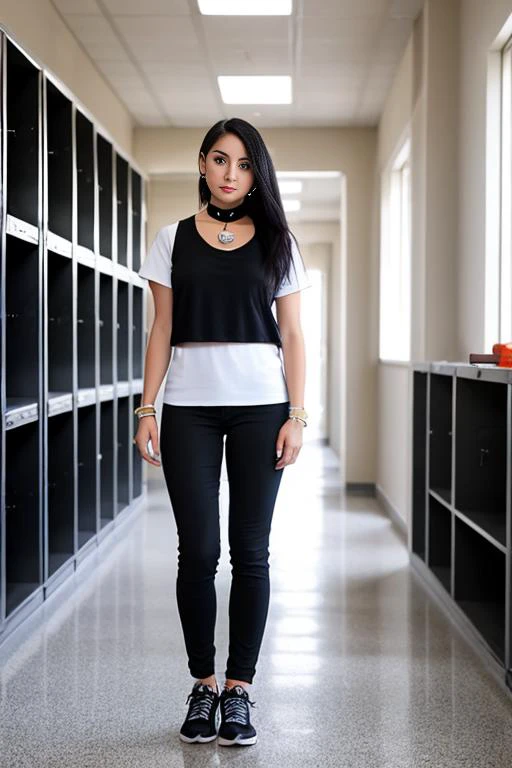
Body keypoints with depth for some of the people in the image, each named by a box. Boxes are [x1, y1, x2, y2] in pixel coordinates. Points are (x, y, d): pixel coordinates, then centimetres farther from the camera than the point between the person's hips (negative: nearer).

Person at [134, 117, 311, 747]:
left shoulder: (277, 242, 8)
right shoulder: (173, 240, 9)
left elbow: (291, 335, 6)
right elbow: (161, 331, 7)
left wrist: (296, 415, -3)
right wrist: (147, 410, -2)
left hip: (260, 405, 0)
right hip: (190, 405, 0)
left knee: (250, 552, 1)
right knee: (198, 550, 0)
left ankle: (238, 689, 11)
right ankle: (203, 685, 14)